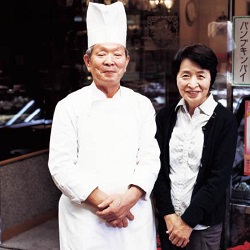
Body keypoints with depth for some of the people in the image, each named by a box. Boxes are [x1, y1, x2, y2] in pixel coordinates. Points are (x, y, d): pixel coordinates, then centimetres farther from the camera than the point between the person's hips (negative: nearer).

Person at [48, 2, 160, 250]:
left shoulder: (142, 105, 5)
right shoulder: (69, 106, -2)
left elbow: (150, 158, -1)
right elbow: (61, 166, -8)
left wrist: (129, 197, -17)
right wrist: (103, 202, -16)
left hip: (134, 216, 2)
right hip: (85, 219, -2)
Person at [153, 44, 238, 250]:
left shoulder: (225, 120, -8)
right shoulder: (165, 116, 1)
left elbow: (220, 178, -11)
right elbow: (158, 168, 1)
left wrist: (188, 220, -13)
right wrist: (168, 214, -9)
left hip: (204, 222, -3)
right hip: (167, 218, 3)